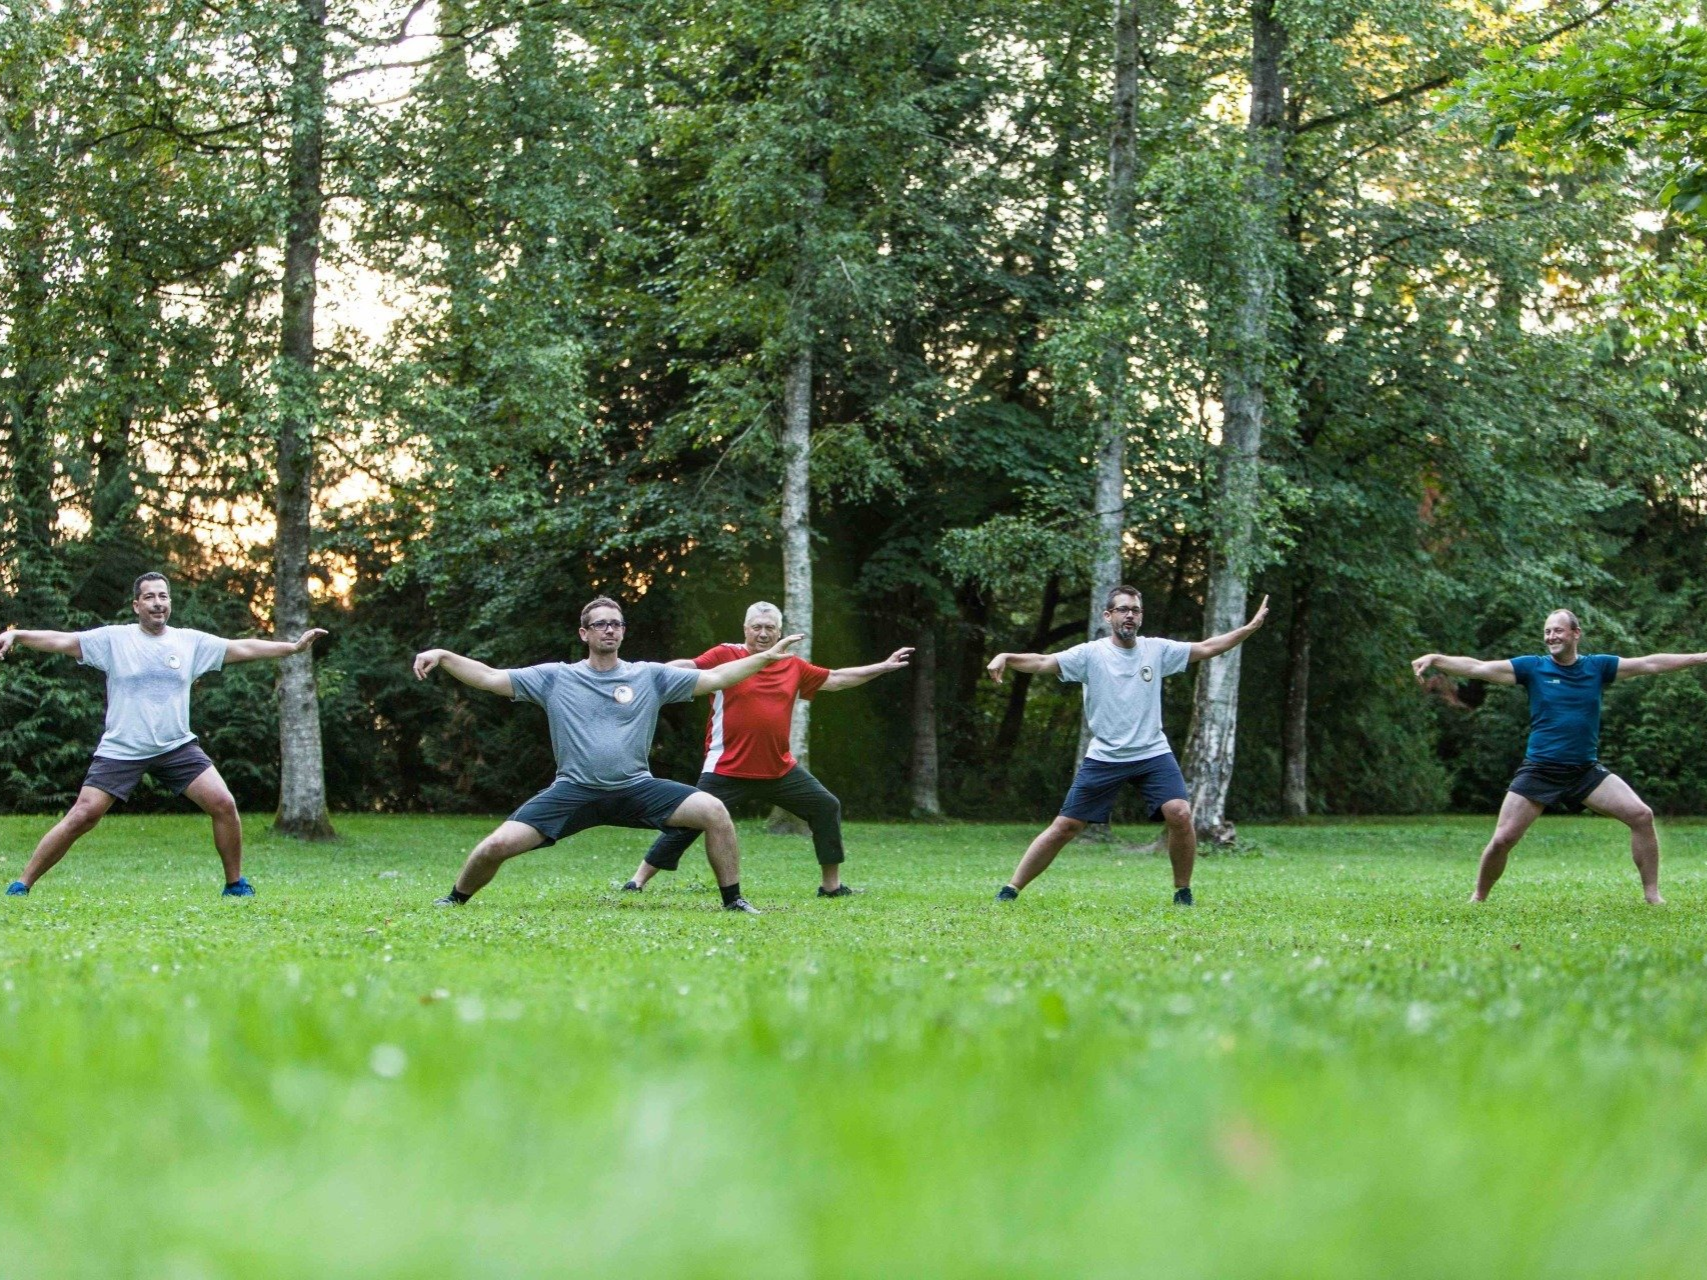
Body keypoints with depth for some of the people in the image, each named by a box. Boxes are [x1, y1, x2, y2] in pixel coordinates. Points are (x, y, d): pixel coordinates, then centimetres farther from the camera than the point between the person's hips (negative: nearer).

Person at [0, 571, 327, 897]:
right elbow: (62, 641, -8)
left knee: (224, 805, -10)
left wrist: (293, 646, 3)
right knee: (82, 816, -9)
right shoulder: (113, 639, -1)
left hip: (177, 747, 2)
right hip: (120, 749, -2)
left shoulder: (192, 641, 5)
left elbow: (242, 648, 7)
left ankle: (236, 884, 8)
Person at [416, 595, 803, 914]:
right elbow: (491, 678, 3)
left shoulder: (649, 676, 6)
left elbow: (714, 677, 4)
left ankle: (733, 901, -4)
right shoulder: (555, 677, 5)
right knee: (496, 846, -16)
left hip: (637, 789, 1)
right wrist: (443, 656, -10)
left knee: (713, 810, -21)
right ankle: (455, 900, 15)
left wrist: (766, 657, -5)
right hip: (574, 791, -1)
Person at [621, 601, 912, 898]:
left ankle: (832, 884, 19)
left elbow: (836, 679, 19)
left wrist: (884, 667, 19)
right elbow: (687, 668, -17)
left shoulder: (793, 666, 9)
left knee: (827, 807, 6)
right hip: (727, 770, -5)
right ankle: (638, 881, 2)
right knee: (689, 822, -7)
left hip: (780, 770, 5)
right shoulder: (725, 656, -6)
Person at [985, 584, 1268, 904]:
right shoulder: (1090, 654, -5)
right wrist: (1005, 657, -33)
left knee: (1180, 814, -19)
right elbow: (1043, 662, -15)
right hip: (1104, 757, -1)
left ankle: (1183, 893, 0)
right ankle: (1011, 890, 8)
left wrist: (1251, 627, 1)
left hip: (1153, 754, 2)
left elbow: (1205, 648, 7)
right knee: (1065, 827, -1)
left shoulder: (1156, 650, 4)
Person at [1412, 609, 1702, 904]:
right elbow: (1479, 668, -12)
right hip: (1538, 770, -2)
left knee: (1642, 816, -10)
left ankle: (1652, 895, 3)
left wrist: (1701, 658, 3)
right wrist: (1436, 659, -26)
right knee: (1502, 839, -8)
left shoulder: (1598, 666, 4)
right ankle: (1478, 899, 15)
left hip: (1586, 771, 2)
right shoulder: (1532, 667, -2)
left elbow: (1650, 664, 5)